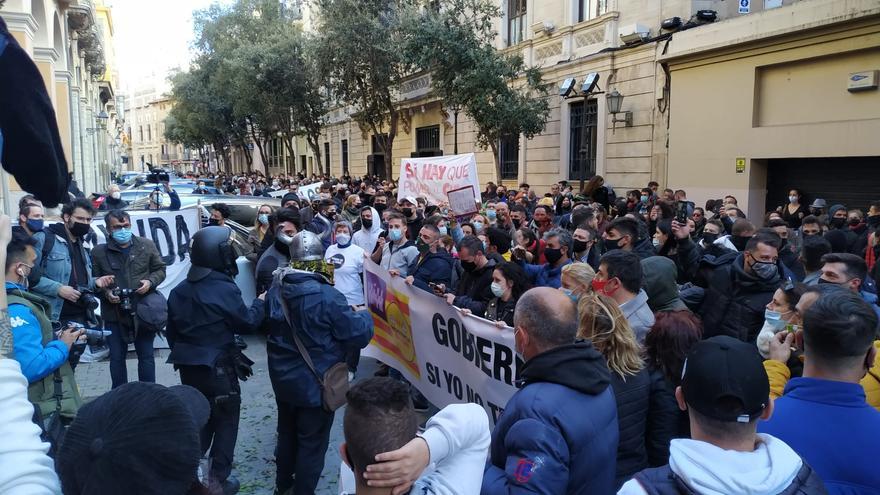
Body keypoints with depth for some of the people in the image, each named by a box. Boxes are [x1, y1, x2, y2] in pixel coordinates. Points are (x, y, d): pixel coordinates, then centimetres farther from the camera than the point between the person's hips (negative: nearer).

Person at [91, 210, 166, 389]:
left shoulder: (147, 245, 0)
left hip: (143, 311, 0)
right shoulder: (99, 252, -1)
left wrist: (150, 282, -10)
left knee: (146, 356, 10)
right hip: (114, 313, 0)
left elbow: (160, 269, 8)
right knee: (116, 357, 11)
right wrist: (106, 293, -13)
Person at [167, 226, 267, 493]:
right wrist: (260, 303, 8)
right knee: (226, 419, 8)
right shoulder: (225, 290, -19)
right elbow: (247, 323, -8)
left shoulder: (179, 290, 3)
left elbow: (172, 330, 10)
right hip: (218, 367, -7)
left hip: (188, 366, 7)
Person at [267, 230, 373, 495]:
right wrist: (363, 314, -2)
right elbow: (360, 335, -23)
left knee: (287, 433, 25)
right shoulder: (327, 296, -28)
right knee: (312, 442, 11)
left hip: (283, 378, 7)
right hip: (315, 383, -7)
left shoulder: (276, 288, -5)